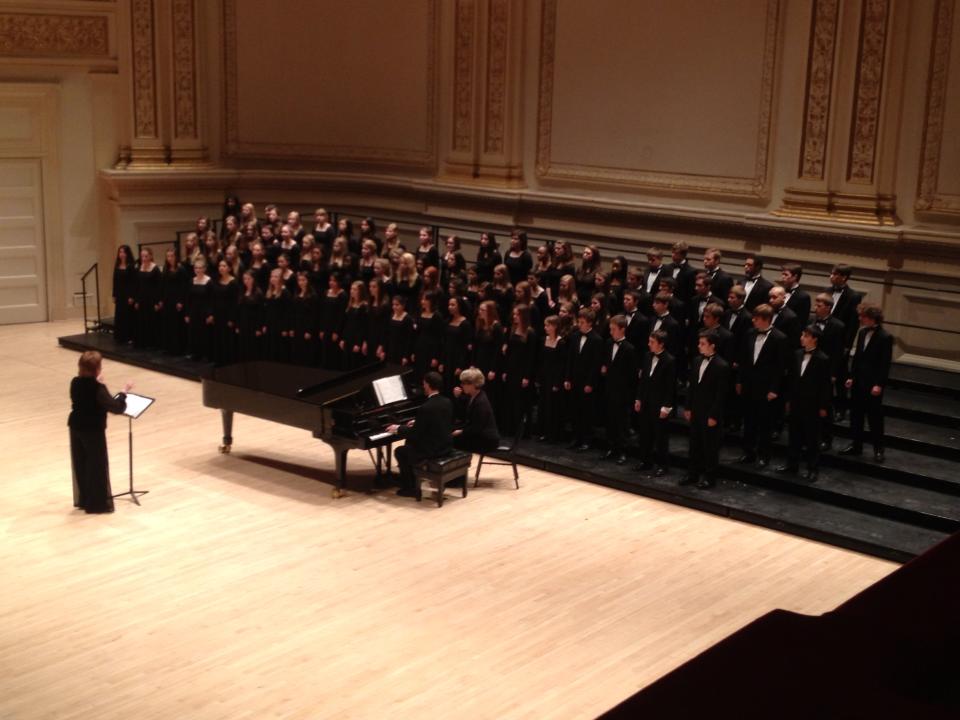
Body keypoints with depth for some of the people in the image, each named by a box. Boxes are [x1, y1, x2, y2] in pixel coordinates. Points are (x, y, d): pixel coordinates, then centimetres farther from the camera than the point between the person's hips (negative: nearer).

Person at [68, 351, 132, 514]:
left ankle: (82, 499, 29)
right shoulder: (98, 389, -23)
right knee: (97, 466, 5)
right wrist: (124, 392, -14)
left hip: (76, 427, 7)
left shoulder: (75, 383, -1)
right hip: (93, 430, -7)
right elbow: (116, 408, -24)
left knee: (80, 464, 18)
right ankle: (97, 503, 12)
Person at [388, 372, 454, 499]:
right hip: (446, 446, 8)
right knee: (410, 443, 27)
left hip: (432, 450, -8)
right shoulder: (447, 402, 1)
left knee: (400, 452, 14)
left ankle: (410, 488, 16)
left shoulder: (425, 408, -23)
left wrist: (398, 429, 0)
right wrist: (417, 422, 24)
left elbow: (414, 434, -17)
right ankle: (412, 480, 36)